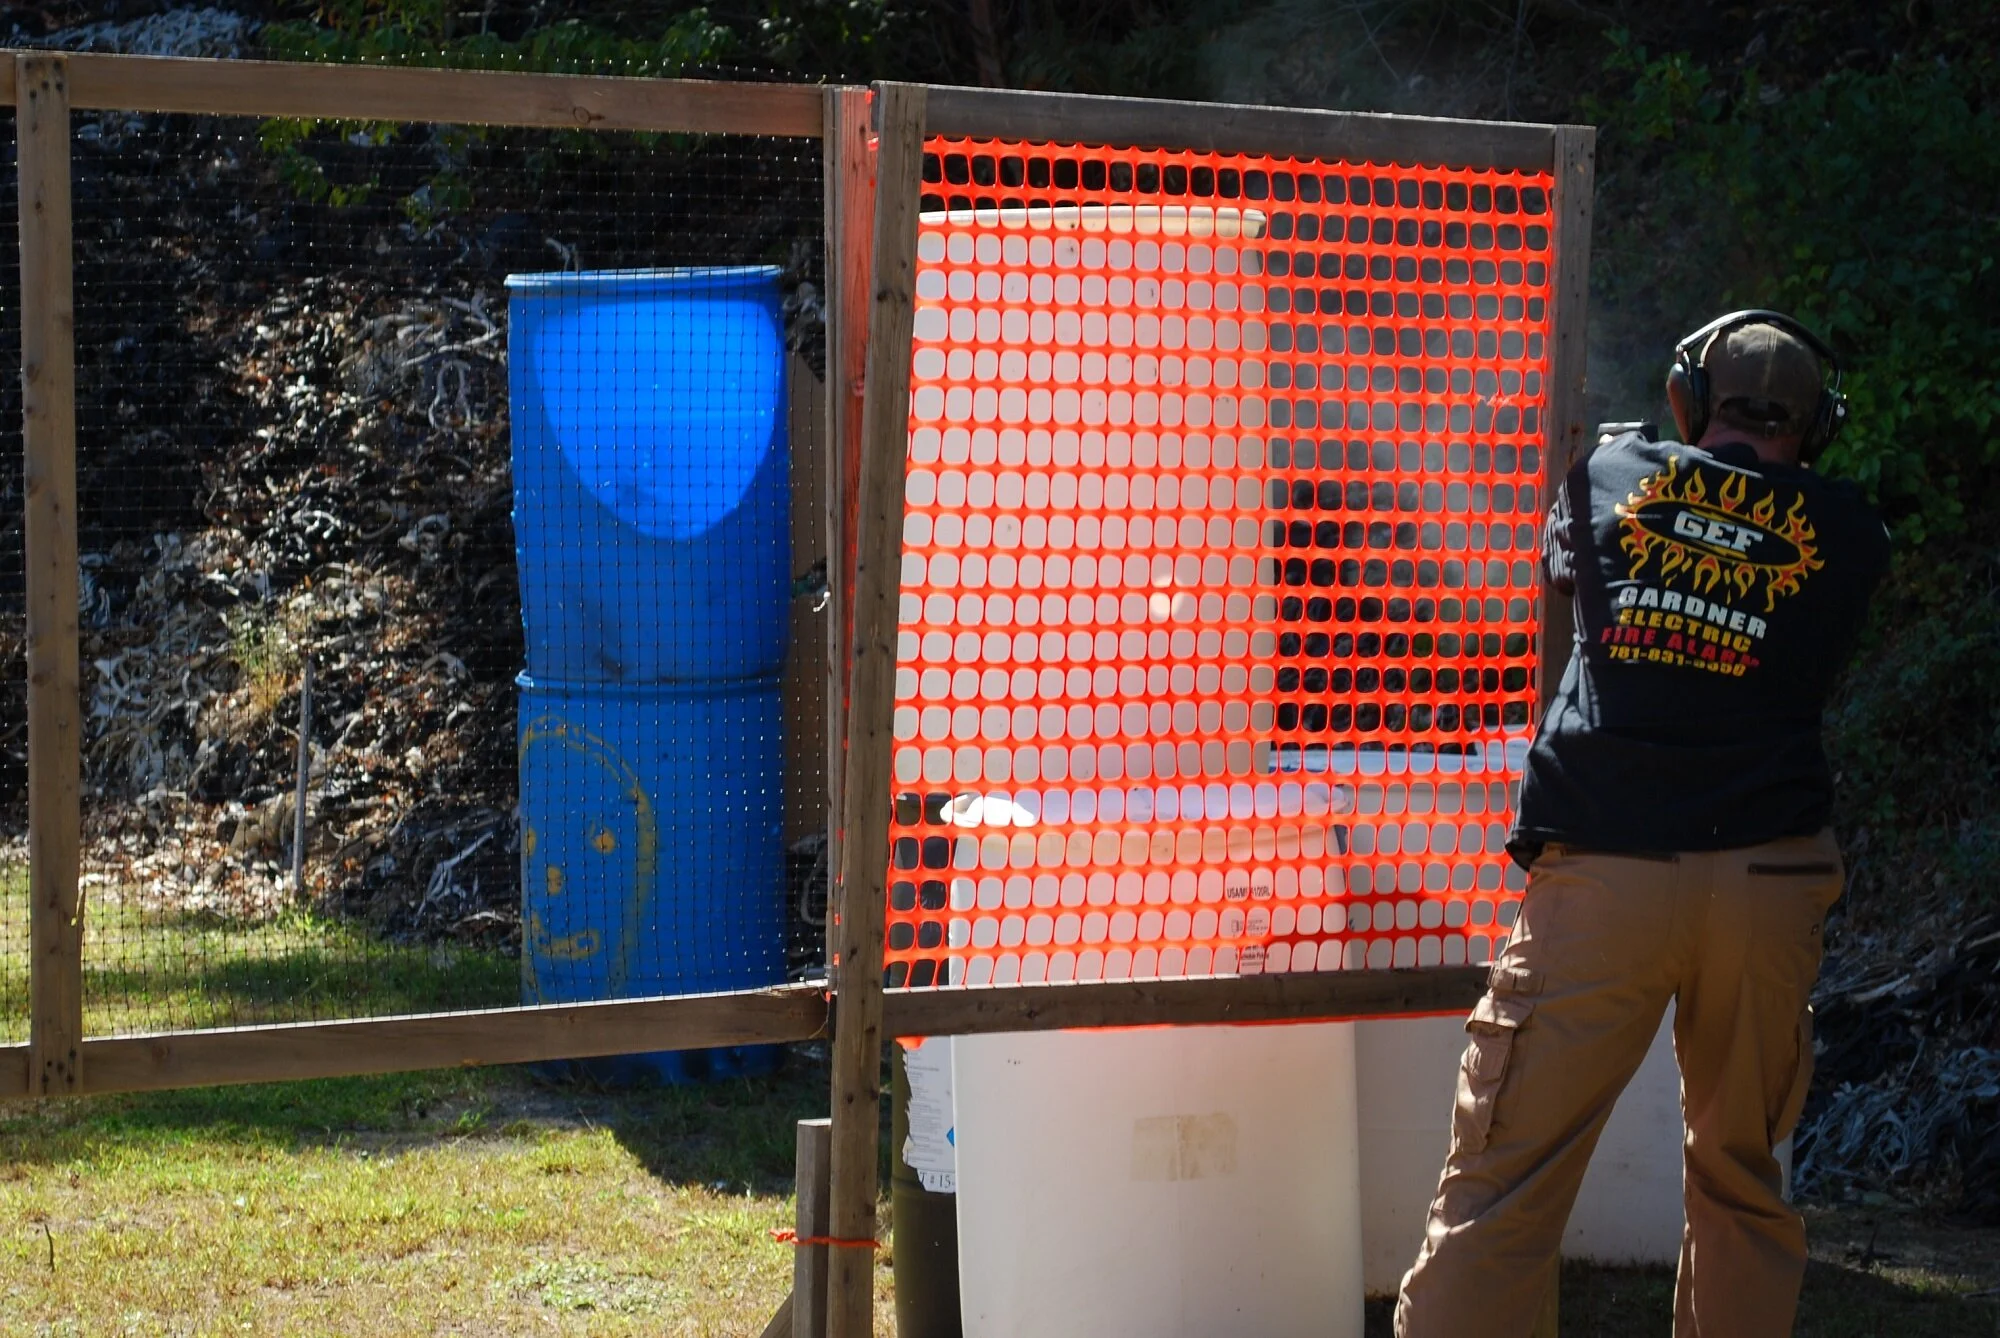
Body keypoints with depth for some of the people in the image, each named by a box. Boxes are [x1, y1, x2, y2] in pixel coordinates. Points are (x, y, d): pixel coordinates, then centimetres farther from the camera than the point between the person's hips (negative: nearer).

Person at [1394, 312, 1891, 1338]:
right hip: (1767, 877, 1)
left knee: (1502, 1187, -4)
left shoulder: (1612, 475, 10)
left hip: (1601, 873, -1)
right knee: (1741, 1184, 15)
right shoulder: (1847, 532, 9)